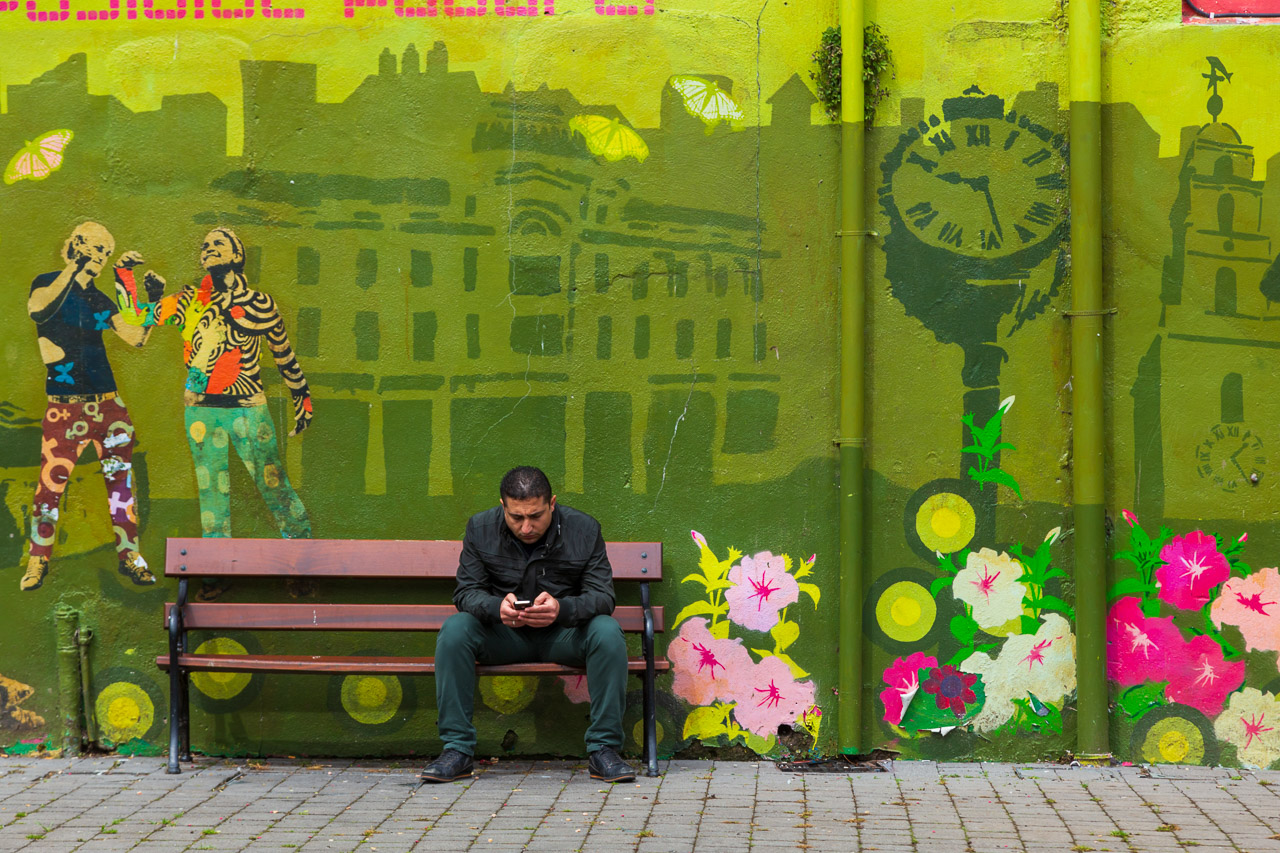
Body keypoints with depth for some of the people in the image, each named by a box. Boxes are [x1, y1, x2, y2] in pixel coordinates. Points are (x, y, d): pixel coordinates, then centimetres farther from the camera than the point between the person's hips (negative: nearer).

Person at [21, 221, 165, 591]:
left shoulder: (99, 300, 14)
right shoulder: (47, 284, -1)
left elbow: (137, 338, 14)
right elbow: (38, 308, -25)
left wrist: (153, 302, 2)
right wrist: (74, 270, -32)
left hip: (108, 403, 5)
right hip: (64, 406, -5)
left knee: (120, 478, 6)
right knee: (51, 482, -5)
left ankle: (129, 555, 15)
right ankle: (37, 562, 8)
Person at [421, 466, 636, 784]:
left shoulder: (584, 529, -9)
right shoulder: (480, 528, -5)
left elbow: (602, 596, -12)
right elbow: (467, 591, -6)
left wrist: (562, 608, -36)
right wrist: (497, 607, -31)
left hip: (564, 633, -1)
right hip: (504, 635, 1)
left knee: (607, 632, -32)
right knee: (454, 631, -27)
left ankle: (603, 750, -23)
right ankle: (456, 750, -20)